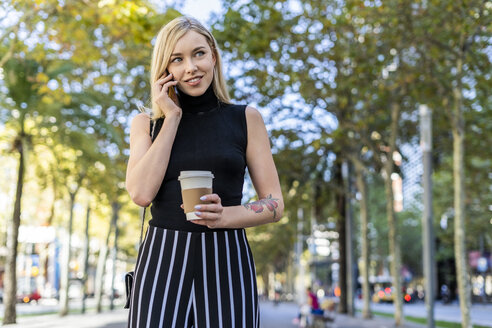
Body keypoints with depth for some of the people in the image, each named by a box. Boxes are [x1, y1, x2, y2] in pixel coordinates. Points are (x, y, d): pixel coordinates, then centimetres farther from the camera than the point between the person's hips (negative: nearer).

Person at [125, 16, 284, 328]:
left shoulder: (246, 118, 6)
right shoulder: (147, 124, 10)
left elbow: (275, 204, 4)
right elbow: (141, 193, -7)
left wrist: (226, 215, -16)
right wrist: (172, 118, -4)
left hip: (227, 262, 0)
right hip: (162, 263, 1)